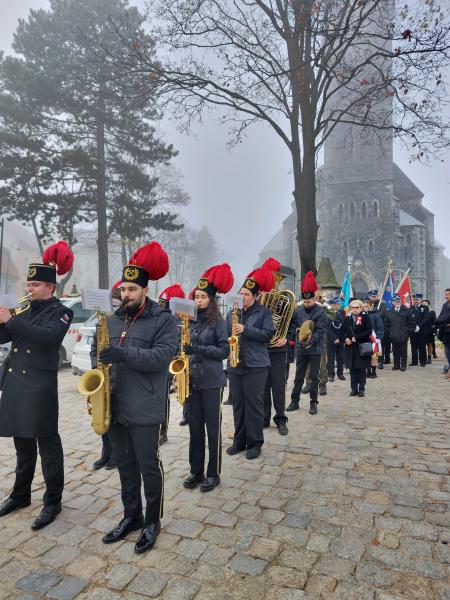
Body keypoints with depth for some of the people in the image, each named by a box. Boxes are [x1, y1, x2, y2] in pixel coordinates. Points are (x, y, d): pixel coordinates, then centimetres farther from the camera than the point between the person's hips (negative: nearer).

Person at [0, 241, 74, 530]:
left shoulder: (60, 312, -5)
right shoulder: (25, 311, 14)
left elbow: (49, 336, -24)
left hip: (40, 387, -6)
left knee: (48, 445, 2)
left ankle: (53, 502, 14)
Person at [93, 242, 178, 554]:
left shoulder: (164, 318, -8)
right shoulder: (113, 319, 11)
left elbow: (163, 356, -19)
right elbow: (97, 348, 19)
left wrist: (124, 354, -28)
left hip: (145, 408, -6)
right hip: (115, 405, 6)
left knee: (148, 465, 6)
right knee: (125, 464, 17)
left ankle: (153, 521, 24)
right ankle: (132, 516, 34)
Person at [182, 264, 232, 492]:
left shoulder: (218, 321, -6)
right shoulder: (190, 320, 8)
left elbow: (224, 350, -11)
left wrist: (198, 349, -19)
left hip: (212, 382, -5)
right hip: (192, 381, 5)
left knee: (213, 428, 5)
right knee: (195, 427, 12)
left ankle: (213, 473, 18)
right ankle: (196, 471, 26)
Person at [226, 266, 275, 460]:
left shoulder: (264, 312, -2)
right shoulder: (232, 312, 12)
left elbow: (267, 335, -11)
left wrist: (246, 330, -19)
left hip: (255, 365, -5)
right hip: (234, 365, 5)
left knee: (254, 404, 1)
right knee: (238, 404, 11)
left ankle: (255, 443, 13)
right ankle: (239, 440, 23)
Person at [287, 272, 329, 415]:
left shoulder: (320, 312, -10)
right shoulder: (299, 310, 3)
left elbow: (321, 331, -14)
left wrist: (311, 340, -26)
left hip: (315, 349, -4)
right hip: (301, 348, 4)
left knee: (314, 377, 5)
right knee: (299, 376, 10)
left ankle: (313, 403, 16)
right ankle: (294, 401, 20)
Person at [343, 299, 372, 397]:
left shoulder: (365, 317, -3)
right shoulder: (347, 319, 10)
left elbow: (369, 331, -11)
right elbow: (343, 331, 13)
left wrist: (356, 337, -16)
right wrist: (346, 339, -7)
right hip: (350, 348, 4)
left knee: (361, 369, 2)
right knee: (353, 369, 7)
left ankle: (361, 389, 12)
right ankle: (354, 389, 16)